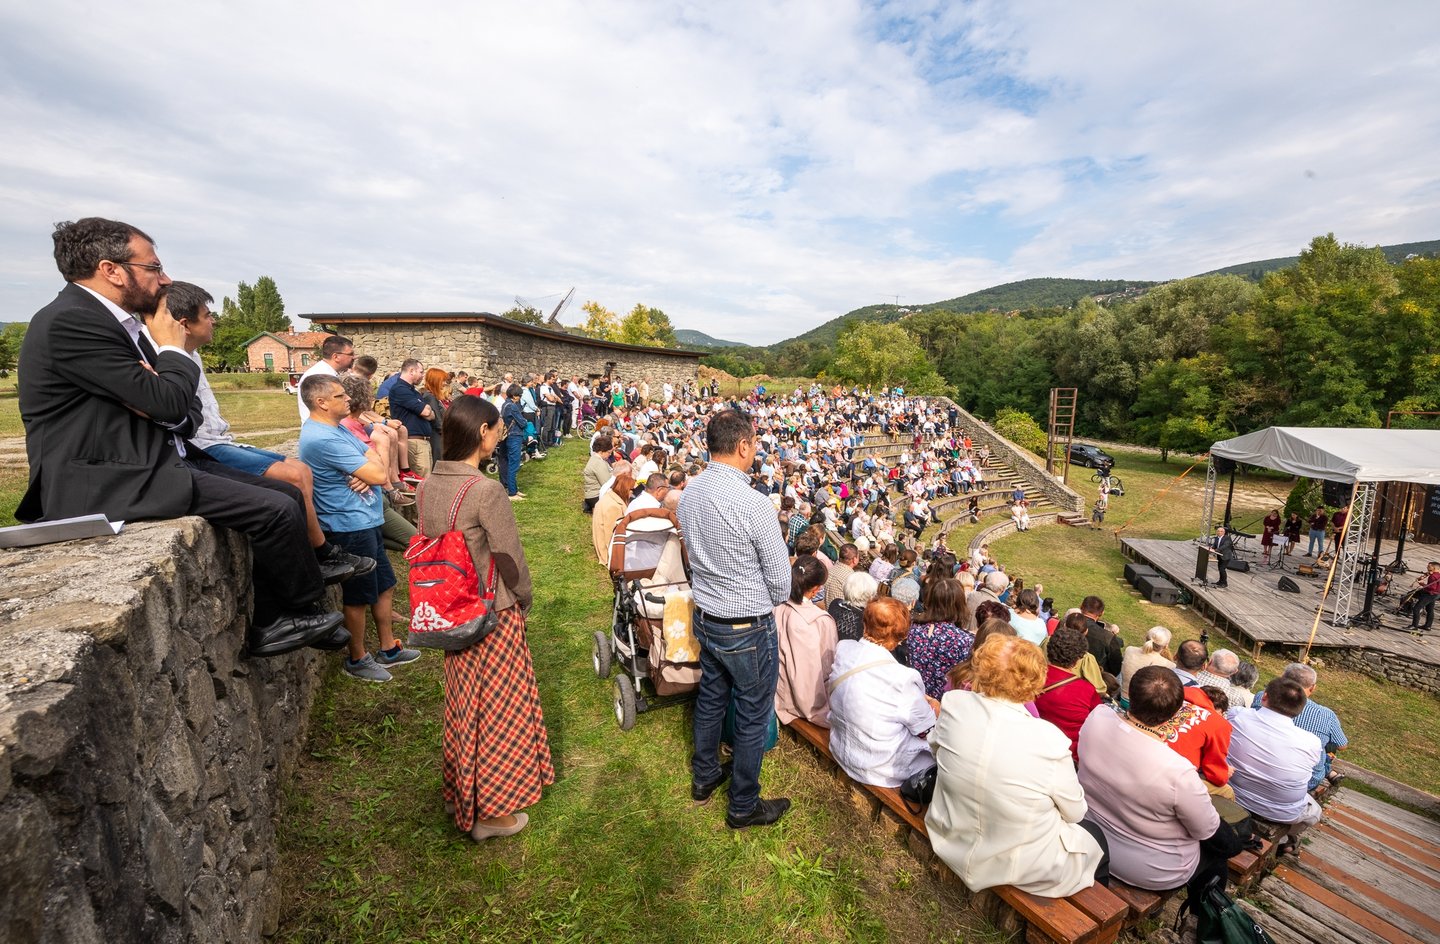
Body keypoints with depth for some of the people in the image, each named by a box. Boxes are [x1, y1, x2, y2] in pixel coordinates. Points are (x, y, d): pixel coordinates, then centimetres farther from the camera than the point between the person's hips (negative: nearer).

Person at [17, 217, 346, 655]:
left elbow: (187, 413, 14)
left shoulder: (113, 322, 16)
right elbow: (168, 402, -19)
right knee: (275, 509, -20)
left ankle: (269, 624, 6)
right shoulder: (70, 321, -14)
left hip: (150, 465, 10)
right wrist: (172, 348, -1)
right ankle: (307, 607, 4)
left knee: (288, 494, 2)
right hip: (105, 483, -10)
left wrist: (163, 403, -10)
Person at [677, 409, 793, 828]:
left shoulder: (690, 491, -6)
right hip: (748, 628, -7)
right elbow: (780, 579, -17)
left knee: (711, 696, 26)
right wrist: (769, 603, 4)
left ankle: (704, 775, 47)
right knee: (753, 716, 13)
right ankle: (744, 806, 33)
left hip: (704, 617, 7)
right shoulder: (754, 504, -28)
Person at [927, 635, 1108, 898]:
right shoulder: (1050, 740, -29)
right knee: (1097, 836, 27)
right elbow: (1074, 812, -11)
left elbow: (936, 746, 1)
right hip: (1020, 869, -4)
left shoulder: (954, 704, -20)